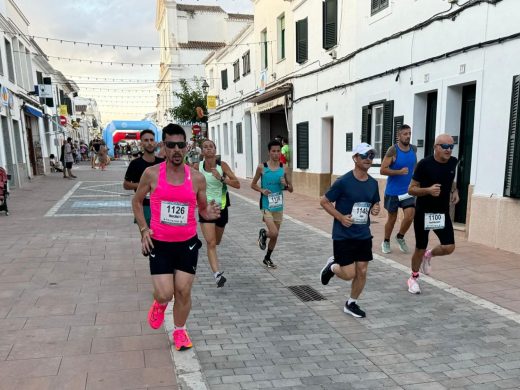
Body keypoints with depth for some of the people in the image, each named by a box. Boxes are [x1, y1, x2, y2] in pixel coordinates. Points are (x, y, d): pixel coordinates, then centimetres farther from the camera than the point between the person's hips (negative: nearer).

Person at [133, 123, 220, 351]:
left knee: (184, 291, 7)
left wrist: (209, 214, -16)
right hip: (159, 244, -1)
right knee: (165, 294, -5)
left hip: (188, 243, 1)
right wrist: (143, 229, -4)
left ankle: (180, 331, 32)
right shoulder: (151, 174, -7)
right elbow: (137, 202, 7)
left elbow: (202, 208, 8)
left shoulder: (197, 178, -4)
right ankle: (159, 303, 34)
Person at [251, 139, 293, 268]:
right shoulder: (262, 167, -6)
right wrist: (262, 190, -15)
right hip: (266, 205, -4)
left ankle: (267, 258, 33)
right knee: (274, 233, -19)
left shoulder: (283, 168, 2)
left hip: (279, 206, 4)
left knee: (275, 236, 12)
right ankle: (263, 234, 17)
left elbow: (291, 189, 8)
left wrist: (285, 185, -13)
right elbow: (253, 184, 4)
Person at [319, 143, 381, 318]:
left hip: (364, 236, 5)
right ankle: (332, 266, 29)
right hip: (343, 236, -5)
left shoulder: (373, 183, 3)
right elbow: (324, 201, -8)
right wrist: (341, 217, -17)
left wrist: (375, 209, -5)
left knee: (362, 271, 7)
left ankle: (351, 304, 28)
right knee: (349, 274, -5)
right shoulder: (343, 182, -14)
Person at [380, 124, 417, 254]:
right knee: (392, 218, 9)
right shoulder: (393, 150, -13)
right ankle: (386, 242, 30)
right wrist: (399, 172, -26)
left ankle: (400, 237, 18)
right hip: (393, 191, -4)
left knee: (410, 216, -10)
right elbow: (382, 170, -17)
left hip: (408, 190, 4)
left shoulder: (414, 149, 3)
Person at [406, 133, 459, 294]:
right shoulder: (425, 164, -17)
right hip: (423, 213, -4)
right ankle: (414, 278, 31)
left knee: (449, 247, -7)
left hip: (442, 213, 4)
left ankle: (429, 255, 27)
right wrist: (428, 190, -29)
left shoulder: (453, 162, 0)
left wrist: (455, 192, 3)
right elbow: (411, 189, -13)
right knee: (420, 249, 7)